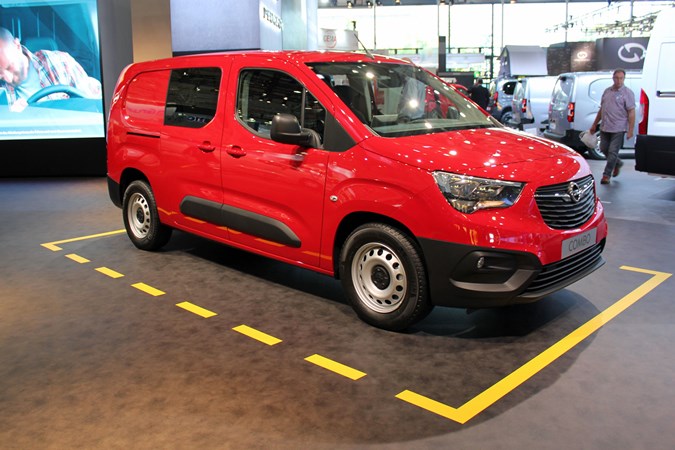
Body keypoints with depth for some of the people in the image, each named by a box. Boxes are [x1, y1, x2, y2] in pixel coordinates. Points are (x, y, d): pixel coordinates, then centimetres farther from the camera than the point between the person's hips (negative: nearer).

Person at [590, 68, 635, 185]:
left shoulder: (627, 93, -6)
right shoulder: (607, 91, 12)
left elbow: (631, 113, -10)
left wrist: (630, 130, -16)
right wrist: (595, 124, 18)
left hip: (618, 129, -6)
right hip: (604, 127, 6)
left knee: (613, 152, -4)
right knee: (604, 149, 13)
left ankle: (606, 175, 4)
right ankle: (618, 163, 38)